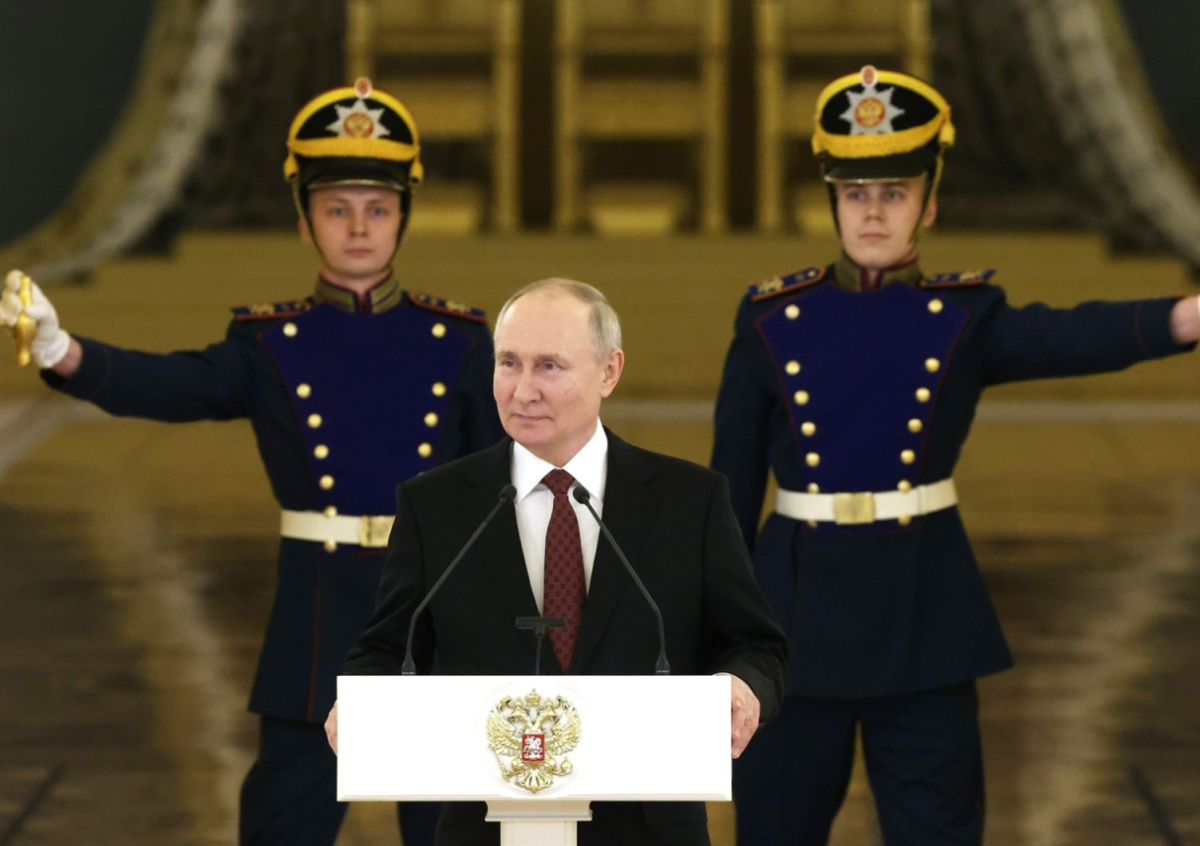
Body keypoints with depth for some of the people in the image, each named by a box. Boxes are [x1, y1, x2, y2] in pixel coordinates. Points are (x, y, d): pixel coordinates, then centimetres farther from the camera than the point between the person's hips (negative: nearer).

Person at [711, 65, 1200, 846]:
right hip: (798, 608, 1)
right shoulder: (772, 321, 1)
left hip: (924, 619, -1)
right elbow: (732, 485, 6)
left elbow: (1075, 339, -22)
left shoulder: (965, 320, -2)